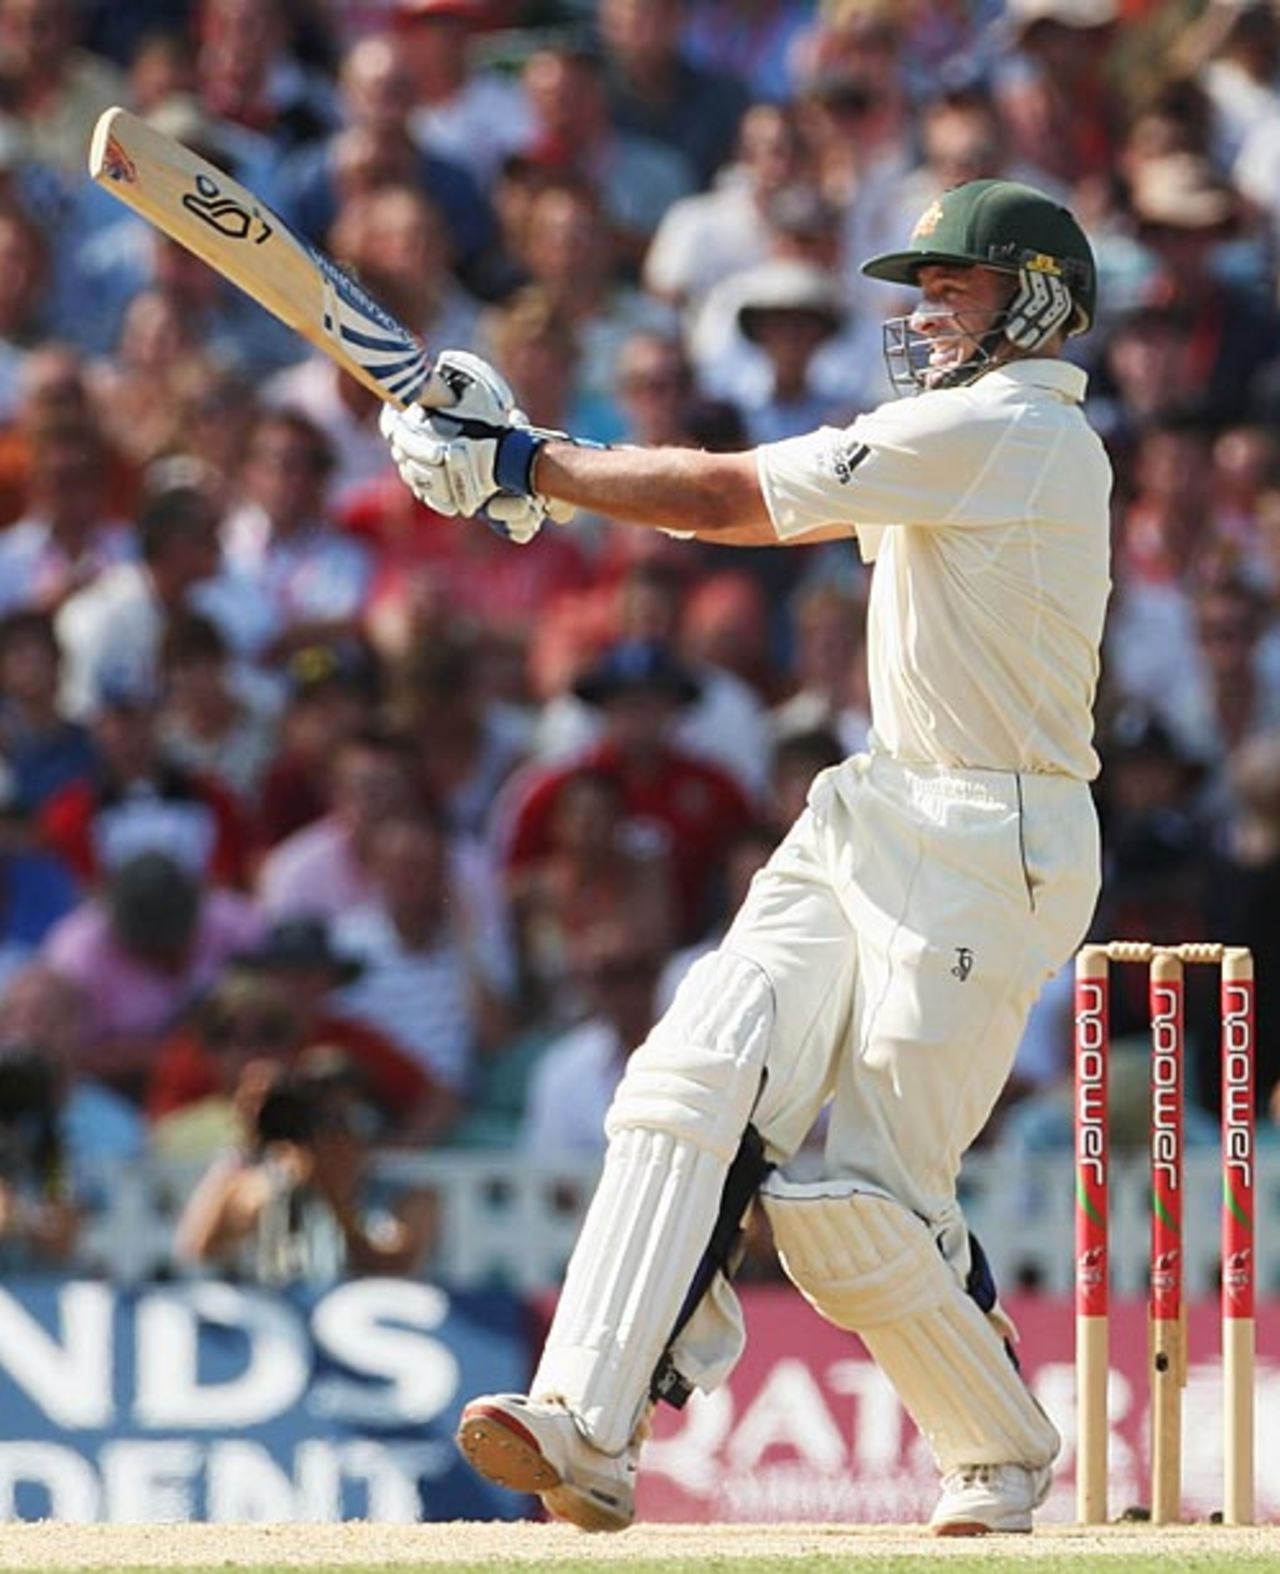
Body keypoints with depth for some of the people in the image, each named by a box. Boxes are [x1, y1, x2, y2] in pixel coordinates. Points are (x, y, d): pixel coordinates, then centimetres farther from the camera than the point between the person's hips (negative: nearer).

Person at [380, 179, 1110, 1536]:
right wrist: (531, 467, 5)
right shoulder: (966, 439, 18)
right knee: (694, 1082, -10)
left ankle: (1003, 1458, 16)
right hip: (873, 817, 9)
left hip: (988, 854, -9)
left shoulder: (1004, 432, -14)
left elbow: (730, 499, -14)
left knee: (863, 1203, -9)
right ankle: (588, 1432, -18)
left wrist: (524, 465, -7)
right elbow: (757, 513, 15)